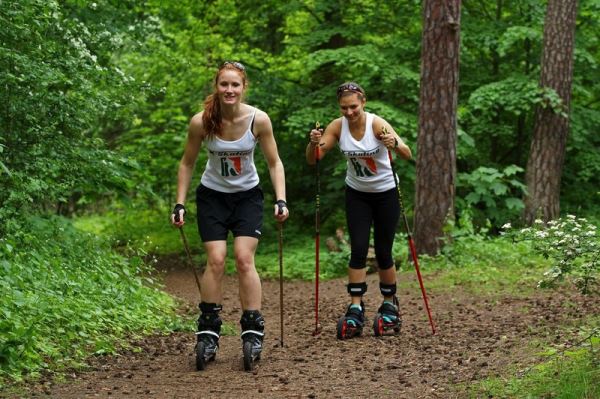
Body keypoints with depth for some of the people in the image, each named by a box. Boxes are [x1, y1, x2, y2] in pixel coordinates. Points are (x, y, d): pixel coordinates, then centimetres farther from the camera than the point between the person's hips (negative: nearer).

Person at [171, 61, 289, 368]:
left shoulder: (259, 120, -18)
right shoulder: (201, 122, -19)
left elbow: (274, 163, -6)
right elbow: (187, 164, -3)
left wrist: (280, 199, -17)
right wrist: (180, 204, -7)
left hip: (247, 196, 0)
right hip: (212, 196, 0)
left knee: (244, 259, -12)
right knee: (216, 260, -12)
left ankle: (253, 332, -6)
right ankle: (208, 333, -3)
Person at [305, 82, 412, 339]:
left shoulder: (377, 124, -23)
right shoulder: (337, 126, -13)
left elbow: (407, 155, -33)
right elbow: (312, 160, -14)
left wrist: (395, 144, -54)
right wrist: (314, 144, -35)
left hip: (386, 193, -2)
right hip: (357, 194, 2)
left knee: (383, 252, 0)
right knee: (358, 250, -10)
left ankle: (390, 306, 21)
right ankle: (355, 311, -8)